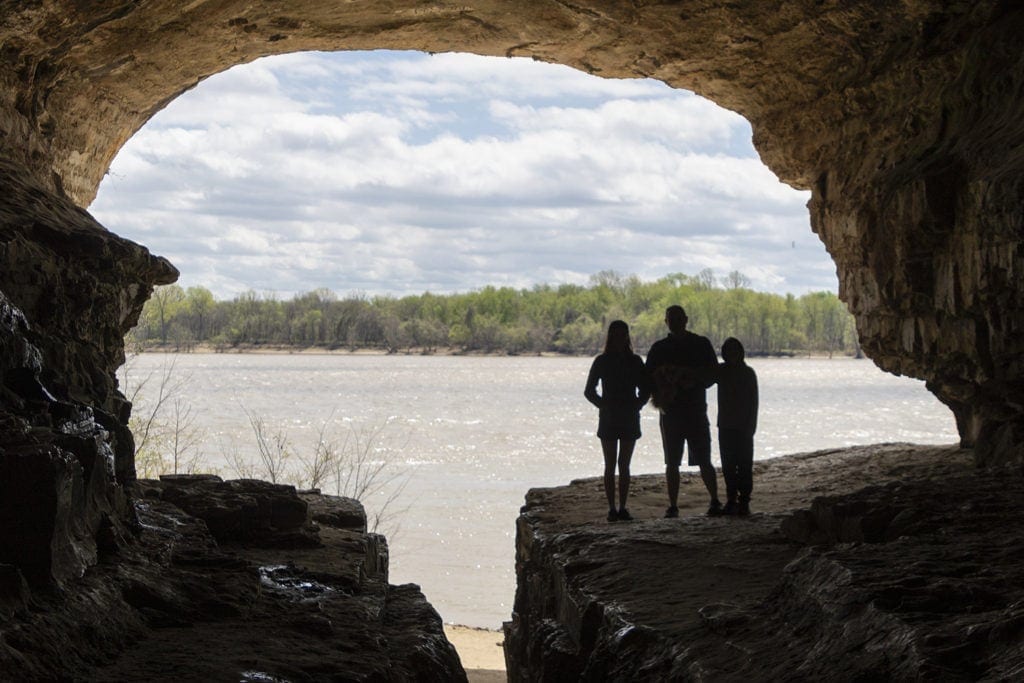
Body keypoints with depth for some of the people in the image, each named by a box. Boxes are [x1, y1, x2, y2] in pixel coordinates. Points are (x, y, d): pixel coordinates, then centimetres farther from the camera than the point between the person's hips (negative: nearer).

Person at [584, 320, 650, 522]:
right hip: (608, 419, -2)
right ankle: (612, 508, -1)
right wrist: (605, 406, -7)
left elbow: (645, 390, 11)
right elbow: (589, 391, 3)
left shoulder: (635, 361, 6)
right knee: (610, 465, -1)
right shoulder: (602, 361, 1)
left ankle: (622, 508, 6)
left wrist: (635, 406, -4)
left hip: (630, 418, 2)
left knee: (624, 465, 3)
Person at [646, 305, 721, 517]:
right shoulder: (659, 348, 10)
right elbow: (648, 378, 9)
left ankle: (715, 501, 9)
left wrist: (693, 380, -14)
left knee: (704, 461, -2)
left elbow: (713, 373, 3)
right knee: (672, 463, 2)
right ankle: (673, 506, 7)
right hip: (670, 410, 2)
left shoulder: (701, 344, 5)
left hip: (696, 410, -2)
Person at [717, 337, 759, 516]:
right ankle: (731, 500, 10)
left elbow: (753, 402, -3)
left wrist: (751, 427, -9)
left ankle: (744, 502, -4)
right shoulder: (721, 371, 7)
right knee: (728, 465, 5)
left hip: (743, 427, -3)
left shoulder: (748, 373, -2)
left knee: (744, 465, -5)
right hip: (725, 426, 3)